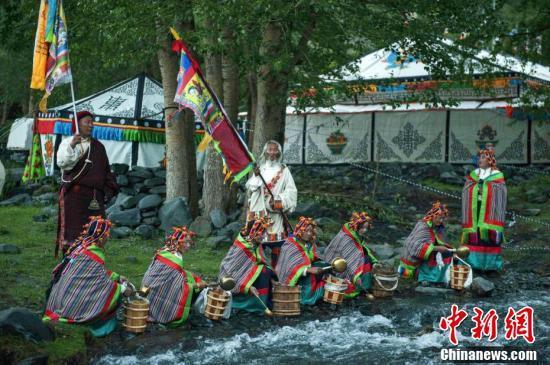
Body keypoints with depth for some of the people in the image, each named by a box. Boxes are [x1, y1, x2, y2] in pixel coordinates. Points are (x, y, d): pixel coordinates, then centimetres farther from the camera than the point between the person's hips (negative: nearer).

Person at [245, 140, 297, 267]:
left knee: (275, 239, -6)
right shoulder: (259, 169, 12)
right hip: (259, 209, 2)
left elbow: (291, 190, -1)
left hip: (275, 211, -2)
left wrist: (280, 201, -14)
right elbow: (250, 187, 5)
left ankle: (274, 268, -2)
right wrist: (256, 176, -11)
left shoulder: (283, 170, 4)